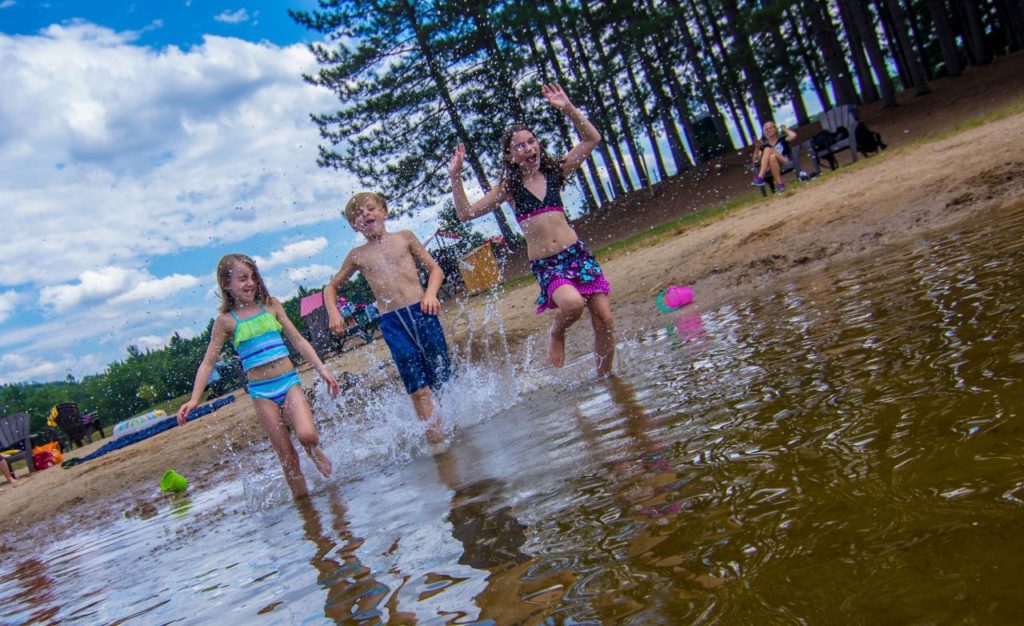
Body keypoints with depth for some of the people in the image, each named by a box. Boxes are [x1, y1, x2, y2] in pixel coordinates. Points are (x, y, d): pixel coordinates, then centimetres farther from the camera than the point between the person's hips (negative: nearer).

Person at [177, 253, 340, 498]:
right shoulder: (226, 320, 1)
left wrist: (322, 369, 4)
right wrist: (194, 399, -8)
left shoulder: (271, 305, 7)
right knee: (287, 456, 0)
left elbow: (298, 340, 10)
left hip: (289, 381, 1)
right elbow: (208, 362, 2)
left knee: (307, 435, -22)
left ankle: (314, 451, 12)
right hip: (261, 392, -1)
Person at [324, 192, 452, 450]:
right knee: (418, 389, -7)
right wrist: (333, 311, 6)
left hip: (422, 312, 0)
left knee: (442, 378, 2)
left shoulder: (404, 237, 11)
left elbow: (434, 268, 12)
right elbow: (331, 286, 25)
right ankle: (436, 438, -5)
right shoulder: (357, 256, 13)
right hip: (392, 324, 0)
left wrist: (430, 293, -6)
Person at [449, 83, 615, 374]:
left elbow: (592, 138, 11)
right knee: (572, 303, -32)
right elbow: (466, 213, 5)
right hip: (545, 266, -3)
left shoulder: (555, 172, 10)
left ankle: (606, 378, 19)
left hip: (577, 254, 3)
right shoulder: (508, 189, 6)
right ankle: (556, 333, 2)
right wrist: (455, 176, -5)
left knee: (604, 320, -2)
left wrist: (568, 108, 1)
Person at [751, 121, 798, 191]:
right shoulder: (764, 146, 19)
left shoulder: (782, 139, 16)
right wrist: (757, 148, -3)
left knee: (767, 150, -25)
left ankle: (760, 178, -35)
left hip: (785, 163, -2)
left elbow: (793, 135, -7)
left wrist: (784, 129, 10)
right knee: (772, 157, -32)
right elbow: (755, 161, 9)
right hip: (770, 168, 2)